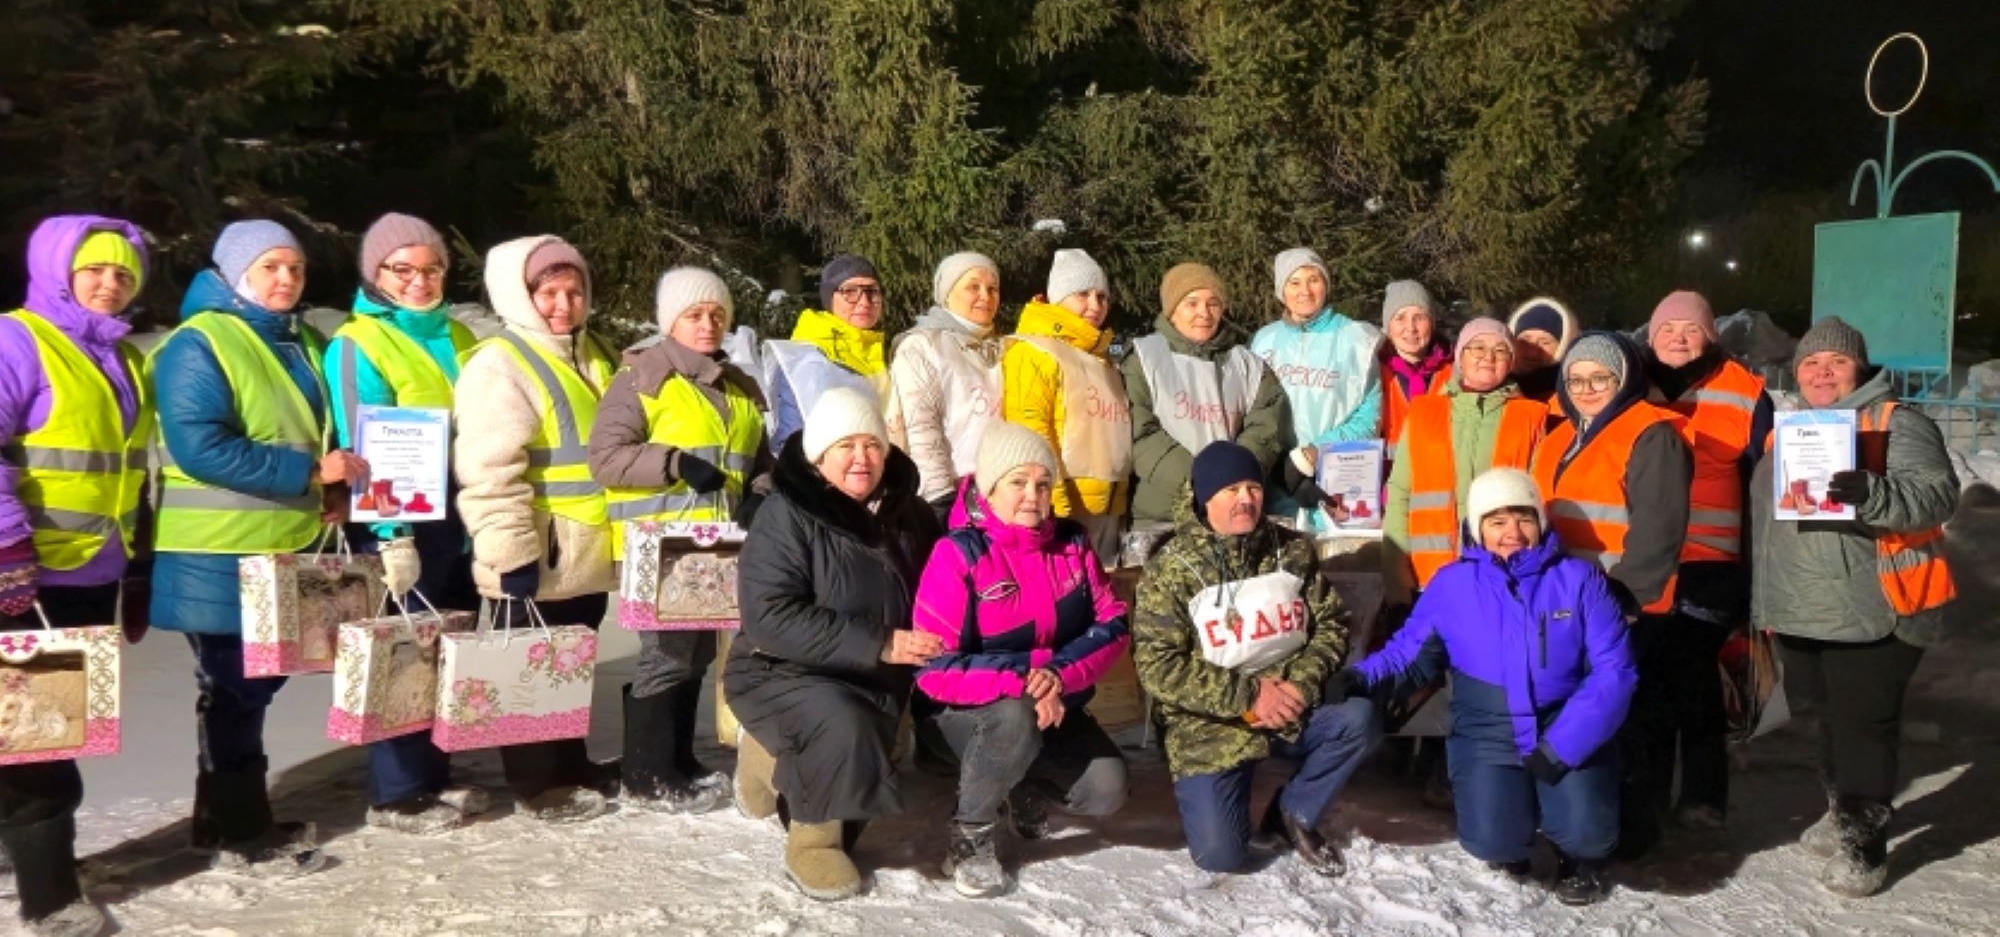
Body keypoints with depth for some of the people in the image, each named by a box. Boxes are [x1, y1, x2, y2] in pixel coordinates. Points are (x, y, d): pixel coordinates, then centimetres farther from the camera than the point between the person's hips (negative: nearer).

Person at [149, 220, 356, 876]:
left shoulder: (303, 346, 14)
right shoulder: (198, 344, -12)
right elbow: (199, 447, -22)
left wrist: (335, 489, 3)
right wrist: (308, 471, -22)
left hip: (287, 549, 8)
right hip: (219, 555, -8)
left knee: (259, 682, 15)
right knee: (234, 689, 1)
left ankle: (229, 813, 30)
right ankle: (239, 832, 14)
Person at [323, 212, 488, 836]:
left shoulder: (457, 339, 13)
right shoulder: (357, 344, -6)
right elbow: (362, 449, -13)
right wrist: (391, 533, -19)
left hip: (459, 519, 7)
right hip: (401, 522, -7)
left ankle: (433, 778, 26)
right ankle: (397, 794, 12)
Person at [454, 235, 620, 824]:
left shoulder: (592, 354, 13)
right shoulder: (499, 364, -15)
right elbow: (488, 473, -22)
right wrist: (514, 553, -23)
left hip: (587, 553, 9)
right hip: (537, 559, -8)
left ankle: (571, 765, 34)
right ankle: (535, 784, 18)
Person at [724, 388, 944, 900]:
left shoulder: (910, 516, 1)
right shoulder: (785, 516, -16)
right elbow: (769, 618, -26)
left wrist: (930, 639, -9)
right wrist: (877, 645, -31)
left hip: (875, 681, 6)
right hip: (785, 672, -6)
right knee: (843, 732, -33)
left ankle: (778, 760, 31)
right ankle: (812, 840, -7)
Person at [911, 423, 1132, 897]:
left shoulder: (1072, 543, -3)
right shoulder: (958, 554, -19)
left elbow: (1113, 625, -6)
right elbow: (934, 668, -23)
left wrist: (1059, 673, -24)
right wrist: (1026, 675, -30)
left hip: (1057, 707, 5)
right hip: (973, 711, -5)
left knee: (1105, 791, -14)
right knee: (1015, 717, -37)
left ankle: (1026, 784, 20)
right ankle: (968, 837, -12)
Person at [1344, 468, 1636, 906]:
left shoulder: (1579, 579, -2)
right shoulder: (1452, 585, 0)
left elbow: (1613, 670, -7)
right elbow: (1409, 653, 3)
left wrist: (1561, 745, -17)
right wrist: (1360, 679, -20)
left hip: (1568, 734, 0)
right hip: (1489, 737, 0)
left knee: (1586, 832, -24)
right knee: (1492, 841, -21)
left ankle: (1580, 858, 17)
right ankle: (1511, 841, 19)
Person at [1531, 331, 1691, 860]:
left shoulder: (1651, 437, -10)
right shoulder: (1559, 440, 16)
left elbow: (1657, 532, -18)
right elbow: (1540, 517, 23)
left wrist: (1620, 596, -21)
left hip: (1625, 613, -8)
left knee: (1623, 721, 1)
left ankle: (1630, 830, 13)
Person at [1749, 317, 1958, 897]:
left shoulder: (1897, 423, -7)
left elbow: (1938, 493, -20)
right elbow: (1764, 516, 22)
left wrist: (1871, 493, -39)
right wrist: (1762, 600, 23)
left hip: (1875, 611, -7)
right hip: (1803, 613, 7)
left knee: (1863, 724, -3)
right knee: (1832, 718, 19)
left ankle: (1863, 846, 5)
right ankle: (1843, 813, 34)